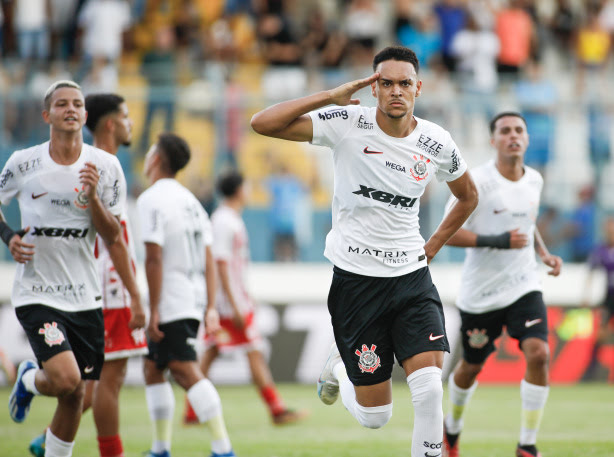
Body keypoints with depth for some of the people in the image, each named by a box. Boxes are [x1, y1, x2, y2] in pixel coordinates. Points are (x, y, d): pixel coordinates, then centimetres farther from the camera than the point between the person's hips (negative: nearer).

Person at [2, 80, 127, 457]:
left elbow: (113, 238, -2)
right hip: (37, 295, -3)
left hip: (85, 297, 3)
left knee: (75, 396, 5)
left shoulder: (105, 166, -1)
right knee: (66, 380, -20)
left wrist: (92, 197, -18)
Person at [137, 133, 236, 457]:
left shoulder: (152, 200, -11)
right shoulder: (191, 200, 16)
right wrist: (210, 307, 12)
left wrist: (153, 311, -17)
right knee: (152, 369, 18)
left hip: (170, 304, -9)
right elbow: (208, 259, 13)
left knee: (187, 373, -14)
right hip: (194, 300, 9)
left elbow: (154, 258, -18)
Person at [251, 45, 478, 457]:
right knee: (375, 416, 3)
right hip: (356, 280, -2)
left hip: (412, 279, 2)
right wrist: (331, 96, -21)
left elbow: (468, 196, 19)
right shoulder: (347, 125, -10)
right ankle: (337, 367, 36)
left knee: (429, 388, -17)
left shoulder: (437, 144, -1)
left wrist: (432, 247, 11)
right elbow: (263, 123, -19)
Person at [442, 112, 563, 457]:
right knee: (472, 366, 11)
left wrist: (544, 253, 8)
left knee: (539, 353, -18)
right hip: (480, 294, -3)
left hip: (524, 286, 3)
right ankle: (452, 429, 42)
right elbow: (448, 233, -15)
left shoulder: (534, 180, 5)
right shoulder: (477, 182, -14)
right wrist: (498, 241, -24)